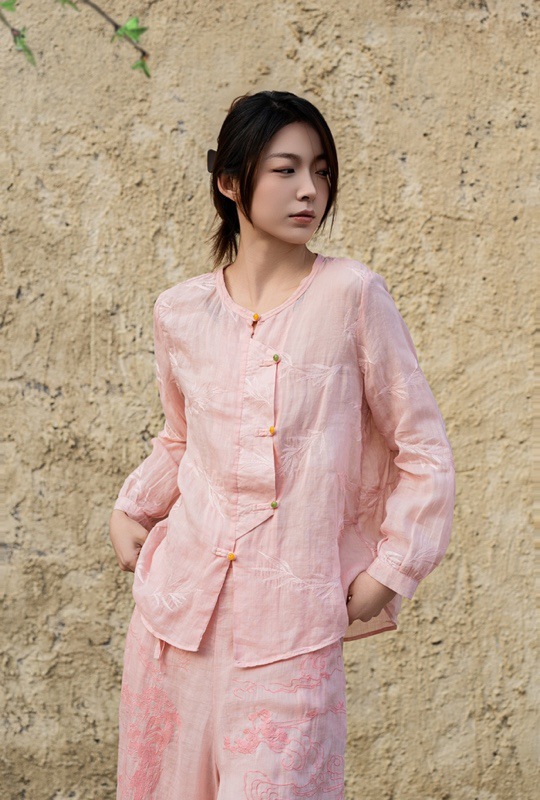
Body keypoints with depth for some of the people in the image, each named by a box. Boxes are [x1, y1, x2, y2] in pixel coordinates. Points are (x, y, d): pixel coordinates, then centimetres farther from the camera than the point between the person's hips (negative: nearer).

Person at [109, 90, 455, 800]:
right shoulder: (180, 312, 3)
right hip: (180, 604, 4)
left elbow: (424, 451, -2)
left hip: (292, 621, -3)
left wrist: (391, 570, -4)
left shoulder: (352, 296, -7)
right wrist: (132, 508, 7)